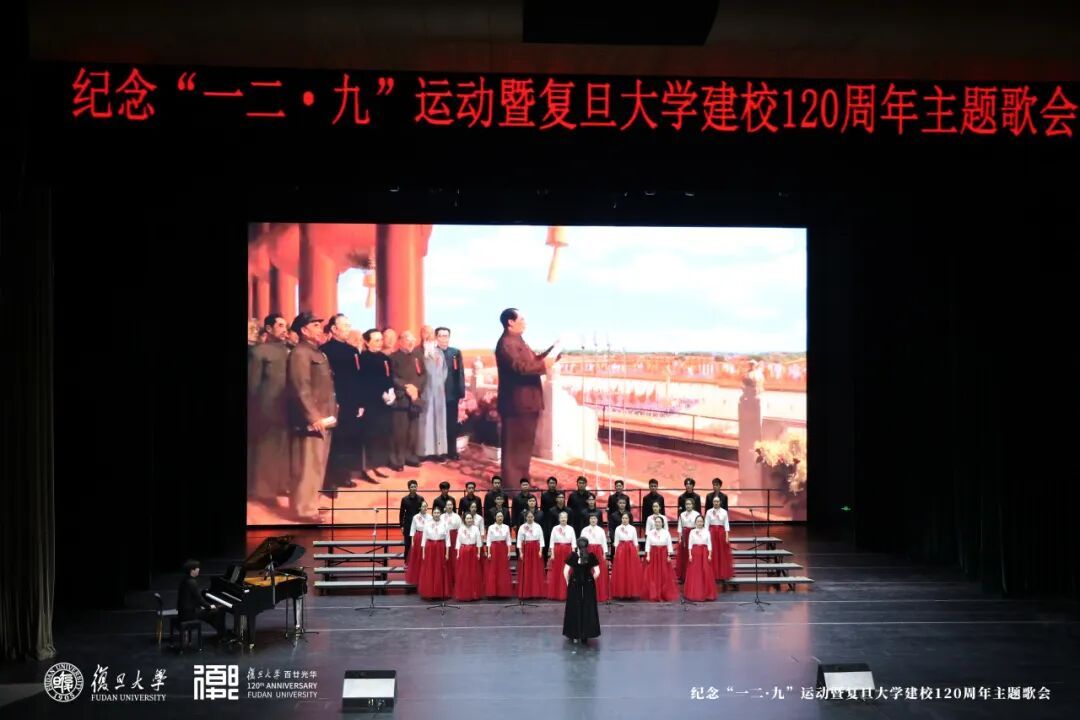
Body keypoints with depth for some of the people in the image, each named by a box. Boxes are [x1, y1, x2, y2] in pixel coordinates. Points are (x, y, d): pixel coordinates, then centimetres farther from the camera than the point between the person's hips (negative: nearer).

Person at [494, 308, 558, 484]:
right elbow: (520, 367, -26)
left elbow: (533, 360, 21)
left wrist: (552, 352, 8)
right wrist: (544, 366, -23)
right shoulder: (506, 343, -16)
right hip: (516, 403, -11)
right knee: (514, 444, -5)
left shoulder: (518, 341, 19)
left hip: (526, 401, 11)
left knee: (525, 443, 17)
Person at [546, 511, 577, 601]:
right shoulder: (555, 528, 2)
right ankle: (555, 594, 6)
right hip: (557, 551, -1)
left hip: (568, 551, 1)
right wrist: (552, 554, -5)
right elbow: (551, 542, 1)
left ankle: (567, 594, 7)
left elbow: (573, 542, 4)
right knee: (556, 573, 0)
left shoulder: (570, 529, 5)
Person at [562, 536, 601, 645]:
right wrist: (591, 581, 10)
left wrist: (568, 583, 5)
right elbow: (597, 572, -6)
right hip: (589, 586, 0)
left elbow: (565, 572, -9)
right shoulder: (592, 556, -6)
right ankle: (585, 636, 12)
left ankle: (574, 636, 14)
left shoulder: (572, 556, -8)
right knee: (588, 610, 10)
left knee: (574, 610, 10)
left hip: (574, 585, 0)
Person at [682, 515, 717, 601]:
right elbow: (690, 544, 3)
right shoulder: (692, 532, 4)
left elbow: (709, 544, 4)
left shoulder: (706, 531, 5)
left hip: (704, 553, 1)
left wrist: (710, 555, -3)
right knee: (694, 574, 0)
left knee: (706, 574, -1)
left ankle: (706, 594, 7)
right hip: (695, 553, -1)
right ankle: (694, 594, 6)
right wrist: (690, 555, -6)